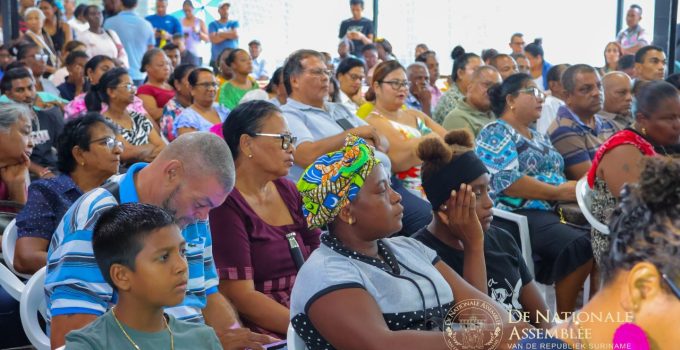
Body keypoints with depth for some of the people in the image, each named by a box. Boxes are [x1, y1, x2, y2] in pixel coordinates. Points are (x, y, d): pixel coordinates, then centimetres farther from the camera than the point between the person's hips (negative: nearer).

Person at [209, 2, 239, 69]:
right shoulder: (213, 24, 7)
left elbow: (235, 34, -7)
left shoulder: (234, 23, 12)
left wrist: (220, 34, 0)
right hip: (216, 59, -1)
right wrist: (229, 34, -2)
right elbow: (214, 39, -8)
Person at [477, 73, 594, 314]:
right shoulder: (496, 134, -3)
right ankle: (565, 320, -16)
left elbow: (555, 176, 24)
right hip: (517, 216, -8)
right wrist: (560, 192, -14)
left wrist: (575, 189, 0)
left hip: (553, 212, 9)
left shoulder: (539, 138, 25)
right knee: (581, 245, -29)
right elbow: (508, 183, -16)